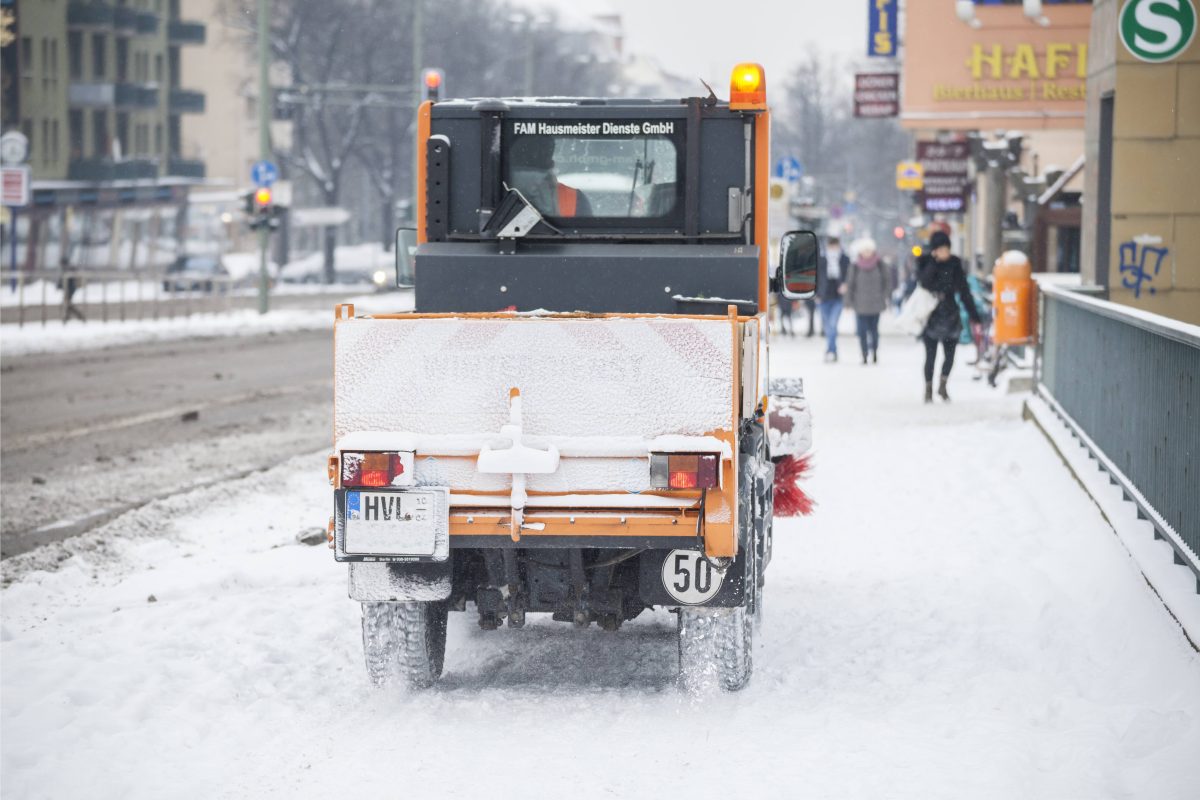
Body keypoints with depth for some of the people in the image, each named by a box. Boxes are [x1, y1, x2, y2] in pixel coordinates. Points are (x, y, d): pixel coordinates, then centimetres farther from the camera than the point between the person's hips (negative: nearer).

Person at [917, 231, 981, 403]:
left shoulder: (954, 264, 0)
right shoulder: (925, 263, -4)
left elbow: (964, 292, 1)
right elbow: (923, 282, -24)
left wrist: (974, 316, -3)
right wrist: (934, 261, -25)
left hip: (950, 315, 2)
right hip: (931, 316, -2)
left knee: (950, 355, -2)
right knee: (931, 355, -1)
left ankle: (943, 386, 19)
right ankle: (928, 389, 15)